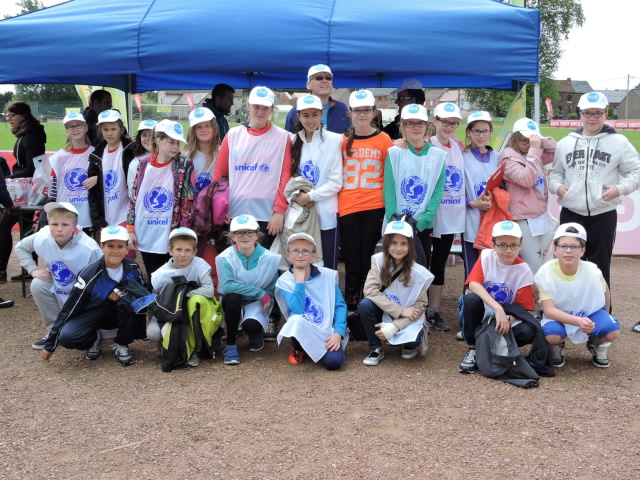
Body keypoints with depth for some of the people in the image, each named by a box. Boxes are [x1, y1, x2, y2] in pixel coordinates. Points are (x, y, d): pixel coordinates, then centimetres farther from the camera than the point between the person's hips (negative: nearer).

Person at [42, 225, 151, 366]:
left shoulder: (132, 268, -14)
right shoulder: (90, 274, -22)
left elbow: (145, 293, -5)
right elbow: (69, 309, -18)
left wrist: (123, 289, -26)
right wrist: (50, 344, -17)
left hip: (119, 314, 2)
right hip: (92, 314, -2)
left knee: (132, 298, -32)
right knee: (67, 336, -32)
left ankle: (121, 344, -9)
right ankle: (95, 338, 4)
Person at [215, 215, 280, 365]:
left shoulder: (270, 258, -11)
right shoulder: (225, 258, -16)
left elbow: (272, 288, -1)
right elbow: (227, 285, -29)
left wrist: (266, 298, -22)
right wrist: (259, 293, -29)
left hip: (258, 304, 0)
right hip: (234, 303, 0)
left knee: (251, 325, -31)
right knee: (234, 296, -35)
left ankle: (257, 333, 12)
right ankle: (230, 345, -17)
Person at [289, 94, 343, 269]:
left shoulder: (334, 140, -5)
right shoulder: (293, 142, 8)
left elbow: (336, 182, -7)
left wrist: (310, 196, -13)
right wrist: (297, 195, -11)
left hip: (326, 215, -3)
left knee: (327, 267, 4)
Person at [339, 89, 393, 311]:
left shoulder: (383, 139, 2)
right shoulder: (343, 140, 6)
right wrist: (334, 201, 7)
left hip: (374, 207, -1)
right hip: (347, 207, 1)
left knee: (369, 260, 4)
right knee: (352, 262, 5)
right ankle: (351, 307, 14)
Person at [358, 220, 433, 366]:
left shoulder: (418, 272, -15)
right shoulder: (379, 261, -12)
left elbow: (419, 306, -12)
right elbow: (370, 290, -19)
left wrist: (394, 326, -26)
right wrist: (401, 310, -25)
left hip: (408, 319, -2)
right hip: (383, 313, 2)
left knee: (413, 340, -33)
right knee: (365, 305, -29)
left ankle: (409, 344, 7)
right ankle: (376, 349, -9)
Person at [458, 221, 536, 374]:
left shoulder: (524, 271, -10)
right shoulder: (487, 256, -11)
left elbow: (523, 308, -8)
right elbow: (473, 284, -26)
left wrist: (508, 320, -30)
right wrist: (498, 308, -36)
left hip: (506, 320, 0)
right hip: (482, 315, 0)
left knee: (528, 332, -29)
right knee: (471, 298, -32)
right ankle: (472, 349, -14)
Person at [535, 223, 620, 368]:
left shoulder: (592, 271, -21)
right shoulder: (545, 273, -27)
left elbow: (605, 294, 2)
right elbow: (549, 309, -29)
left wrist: (603, 320, 9)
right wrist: (578, 321, -43)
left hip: (590, 312, 2)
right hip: (558, 315, -2)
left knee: (612, 332, -25)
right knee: (552, 335, -33)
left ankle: (597, 345, 12)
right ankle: (556, 348, 6)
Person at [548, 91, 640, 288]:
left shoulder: (618, 142, 0)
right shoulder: (566, 143, 8)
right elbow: (555, 171, 15)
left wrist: (620, 188, -14)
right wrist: (557, 186, -5)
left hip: (604, 215, -2)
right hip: (571, 214, 2)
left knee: (600, 266, 7)